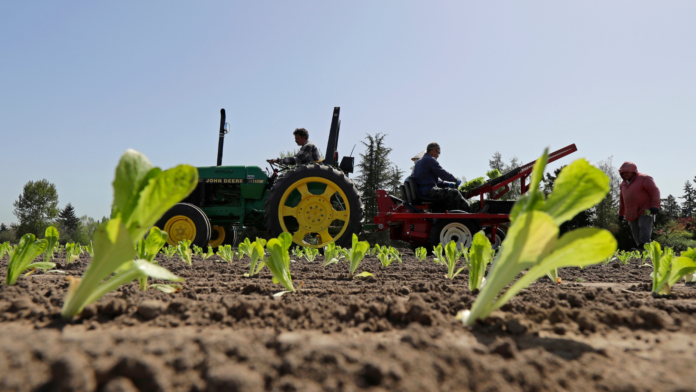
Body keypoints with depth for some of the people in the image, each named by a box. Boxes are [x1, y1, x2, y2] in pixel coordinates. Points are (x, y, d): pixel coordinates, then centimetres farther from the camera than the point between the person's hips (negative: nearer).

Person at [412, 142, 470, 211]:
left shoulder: (419, 162, 25)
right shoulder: (430, 160, -6)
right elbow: (442, 173, -9)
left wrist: (447, 184, 18)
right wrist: (456, 180, 6)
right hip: (429, 191, -11)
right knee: (454, 193, -16)